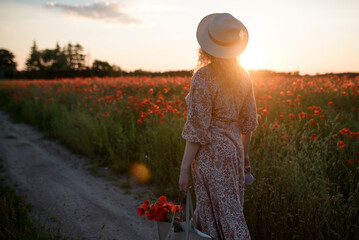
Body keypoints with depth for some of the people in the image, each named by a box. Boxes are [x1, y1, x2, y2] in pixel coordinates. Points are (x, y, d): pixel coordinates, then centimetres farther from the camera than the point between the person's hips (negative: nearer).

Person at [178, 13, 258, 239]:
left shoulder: (203, 77, -20)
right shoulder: (243, 76, 1)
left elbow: (197, 129, -19)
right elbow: (248, 121, 8)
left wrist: (184, 167, -11)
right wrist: (244, 152, 22)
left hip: (211, 151, -7)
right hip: (234, 147, 8)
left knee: (224, 215, 4)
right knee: (230, 208, 22)